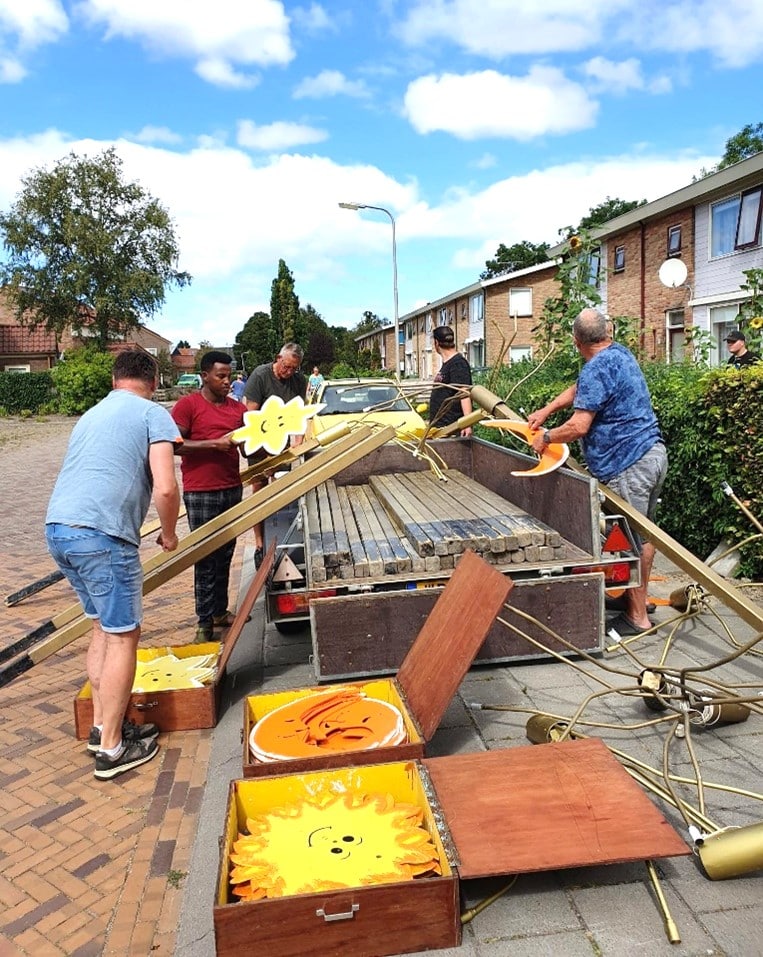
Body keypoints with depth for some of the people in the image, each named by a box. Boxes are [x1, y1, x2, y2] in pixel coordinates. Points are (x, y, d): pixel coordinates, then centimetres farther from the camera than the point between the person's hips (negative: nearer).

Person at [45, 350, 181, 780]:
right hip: (102, 534, -8)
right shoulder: (154, 414, 1)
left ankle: (103, 725, 30)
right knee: (123, 636, 4)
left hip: (57, 528, 8)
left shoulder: (92, 415, 25)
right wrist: (169, 534, 6)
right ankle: (111, 748, 12)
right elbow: (166, 488, -11)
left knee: (105, 627, 22)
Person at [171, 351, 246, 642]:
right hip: (201, 493, -5)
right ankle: (205, 620, 9)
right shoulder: (187, 405, -5)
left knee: (225, 555, 12)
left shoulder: (237, 408, 12)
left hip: (232, 489, 5)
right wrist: (214, 444, -18)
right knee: (206, 558, 0)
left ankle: (220, 611, 24)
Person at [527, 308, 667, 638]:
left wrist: (546, 437, -5)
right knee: (643, 533, 18)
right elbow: (578, 389, 24)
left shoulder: (597, 369, -16)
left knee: (631, 539, -1)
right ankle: (638, 599, 32)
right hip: (654, 453, 10)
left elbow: (578, 426, -21)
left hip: (629, 464, -10)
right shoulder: (621, 354, 14)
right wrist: (545, 410, 17)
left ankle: (637, 616, 9)